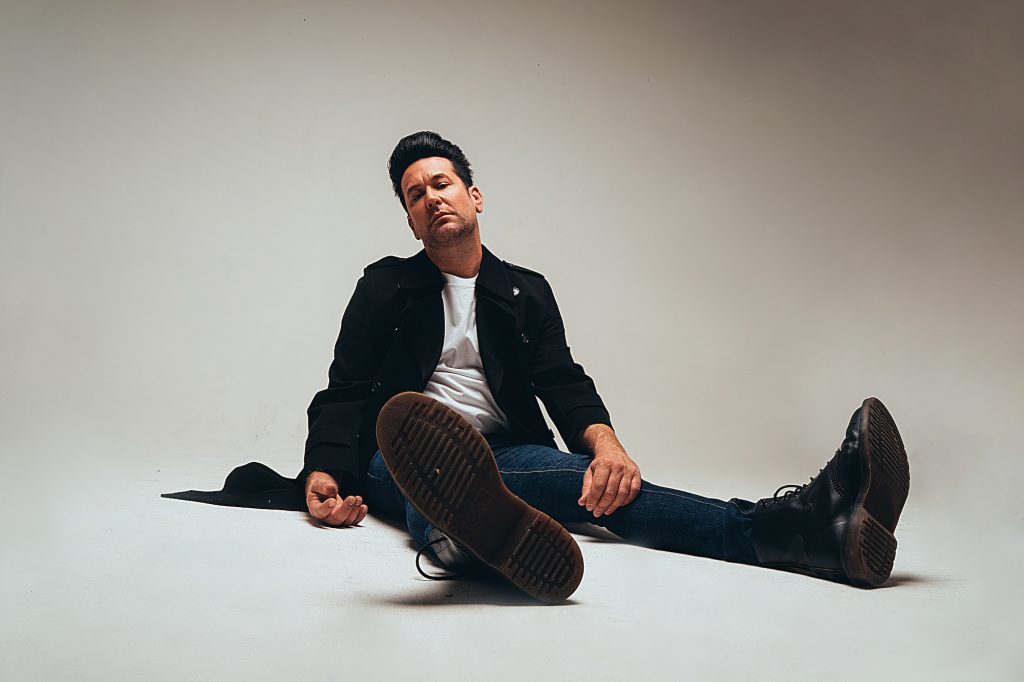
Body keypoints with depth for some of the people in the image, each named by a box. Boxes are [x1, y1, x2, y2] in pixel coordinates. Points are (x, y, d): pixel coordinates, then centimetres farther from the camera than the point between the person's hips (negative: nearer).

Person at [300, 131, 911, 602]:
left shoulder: (527, 292, 19)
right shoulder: (386, 287, 14)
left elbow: (563, 384, 7)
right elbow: (344, 393, 7)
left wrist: (604, 439, -16)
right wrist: (324, 473, -14)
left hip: (502, 453, 2)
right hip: (402, 455, -1)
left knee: (600, 481, -32)